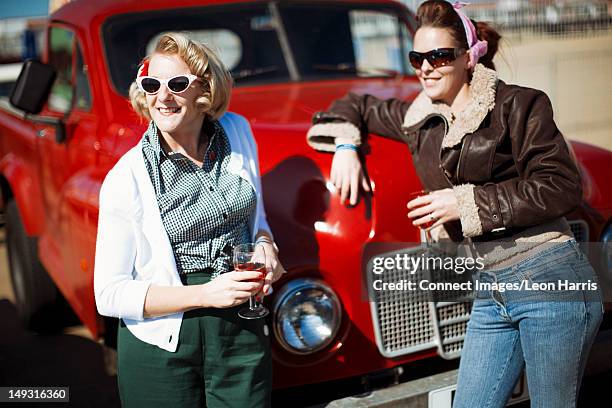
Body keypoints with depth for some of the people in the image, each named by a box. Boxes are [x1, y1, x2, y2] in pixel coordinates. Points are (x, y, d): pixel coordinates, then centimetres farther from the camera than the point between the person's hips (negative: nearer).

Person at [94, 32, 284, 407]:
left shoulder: (237, 132, -2)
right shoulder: (126, 178, -14)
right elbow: (109, 295, -12)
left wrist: (266, 247, -6)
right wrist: (205, 294, -21)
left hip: (244, 333, 3)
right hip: (161, 347, -3)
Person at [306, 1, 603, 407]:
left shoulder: (517, 104, -5)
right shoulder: (420, 120, 12)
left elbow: (562, 188, -11)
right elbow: (357, 106, 28)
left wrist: (467, 202, -12)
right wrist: (345, 145, 7)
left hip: (551, 280, -5)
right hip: (491, 292, 6)